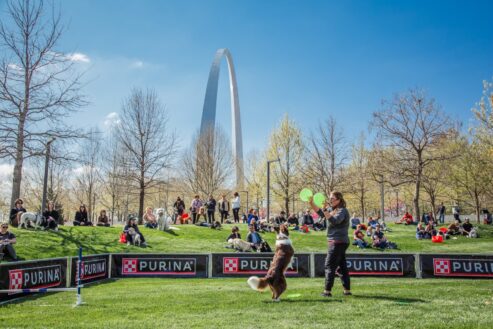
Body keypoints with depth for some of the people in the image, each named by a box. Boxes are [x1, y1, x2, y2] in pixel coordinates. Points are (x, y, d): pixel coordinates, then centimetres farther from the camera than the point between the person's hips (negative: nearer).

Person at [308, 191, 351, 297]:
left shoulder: (342, 210, -13)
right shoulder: (333, 210, 16)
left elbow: (334, 221, -30)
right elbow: (321, 213, 19)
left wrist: (325, 210, -37)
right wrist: (311, 203, 8)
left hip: (338, 242, -10)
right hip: (340, 242, 10)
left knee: (330, 266, -7)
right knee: (342, 266, 12)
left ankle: (328, 291, -5)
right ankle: (347, 290, 18)